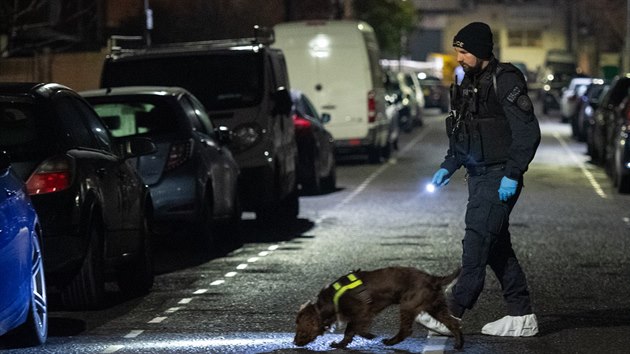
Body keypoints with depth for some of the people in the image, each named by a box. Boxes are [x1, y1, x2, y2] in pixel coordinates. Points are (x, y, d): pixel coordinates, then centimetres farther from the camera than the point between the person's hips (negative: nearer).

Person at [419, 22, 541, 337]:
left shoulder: (505, 81, -14)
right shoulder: (469, 83, 14)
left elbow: (528, 131, -18)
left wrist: (512, 175, -21)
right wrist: (448, 166, 12)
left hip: (499, 178, -10)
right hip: (479, 177, 10)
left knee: (476, 243, -10)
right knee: (496, 247, 10)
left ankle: (453, 313, -10)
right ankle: (522, 317, 14)